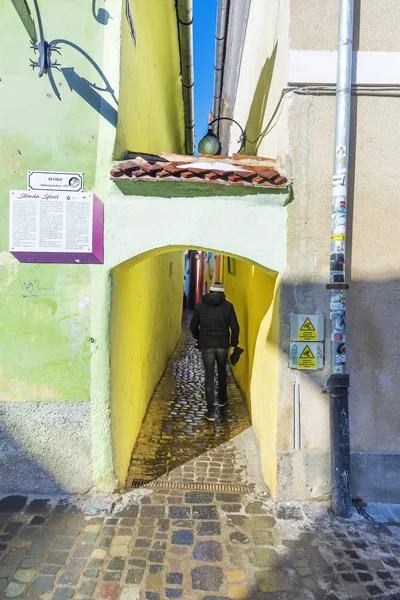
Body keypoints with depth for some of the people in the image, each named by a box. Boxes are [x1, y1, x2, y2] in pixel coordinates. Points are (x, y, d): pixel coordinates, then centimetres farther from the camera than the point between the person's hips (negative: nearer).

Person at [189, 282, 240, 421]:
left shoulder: (200, 305, 3)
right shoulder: (228, 306, 0)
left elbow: (193, 326, 6)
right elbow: (235, 327, -5)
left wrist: (199, 338, 23)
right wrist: (233, 345, 5)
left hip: (206, 345, 0)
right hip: (223, 345, 1)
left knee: (209, 376, 3)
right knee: (222, 371, 24)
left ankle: (210, 411, 2)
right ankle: (222, 400, 40)